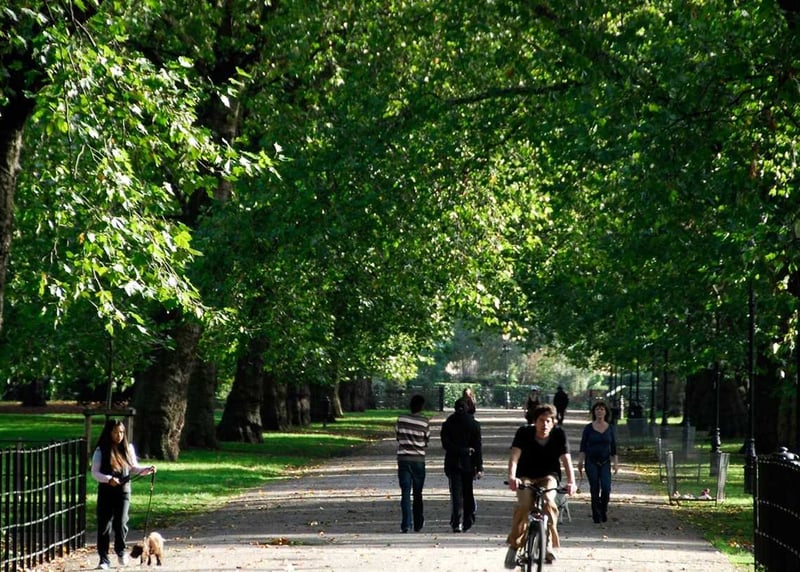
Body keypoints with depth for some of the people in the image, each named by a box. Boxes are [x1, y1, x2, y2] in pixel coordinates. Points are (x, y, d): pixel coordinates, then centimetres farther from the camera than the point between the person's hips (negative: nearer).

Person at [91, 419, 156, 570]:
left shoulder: (128, 448, 7)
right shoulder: (101, 451, -2)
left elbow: (134, 469, 14)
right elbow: (94, 472, -5)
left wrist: (147, 469, -4)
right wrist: (108, 479, -21)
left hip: (123, 491, 1)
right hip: (106, 491, -1)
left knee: (121, 523, -9)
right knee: (104, 525, -1)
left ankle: (120, 551, 19)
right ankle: (104, 559, 7)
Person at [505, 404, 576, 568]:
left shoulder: (559, 434, -10)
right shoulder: (524, 433, -13)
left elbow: (566, 459, -20)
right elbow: (514, 456, -24)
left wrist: (571, 482, -36)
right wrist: (512, 477, -42)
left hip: (548, 476, 0)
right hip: (526, 477, 0)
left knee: (548, 501, -31)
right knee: (524, 505, -26)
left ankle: (550, 543, -21)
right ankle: (514, 545, -11)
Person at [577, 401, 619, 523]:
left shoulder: (610, 428, 4)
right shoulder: (588, 428, -1)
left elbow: (614, 447, 8)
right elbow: (583, 446, 1)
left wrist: (616, 463, 4)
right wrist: (580, 462, -4)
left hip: (605, 462, 1)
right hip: (591, 462, -1)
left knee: (606, 488, -11)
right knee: (594, 489, 0)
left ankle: (603, 510, 12)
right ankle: (596, 515, 9)